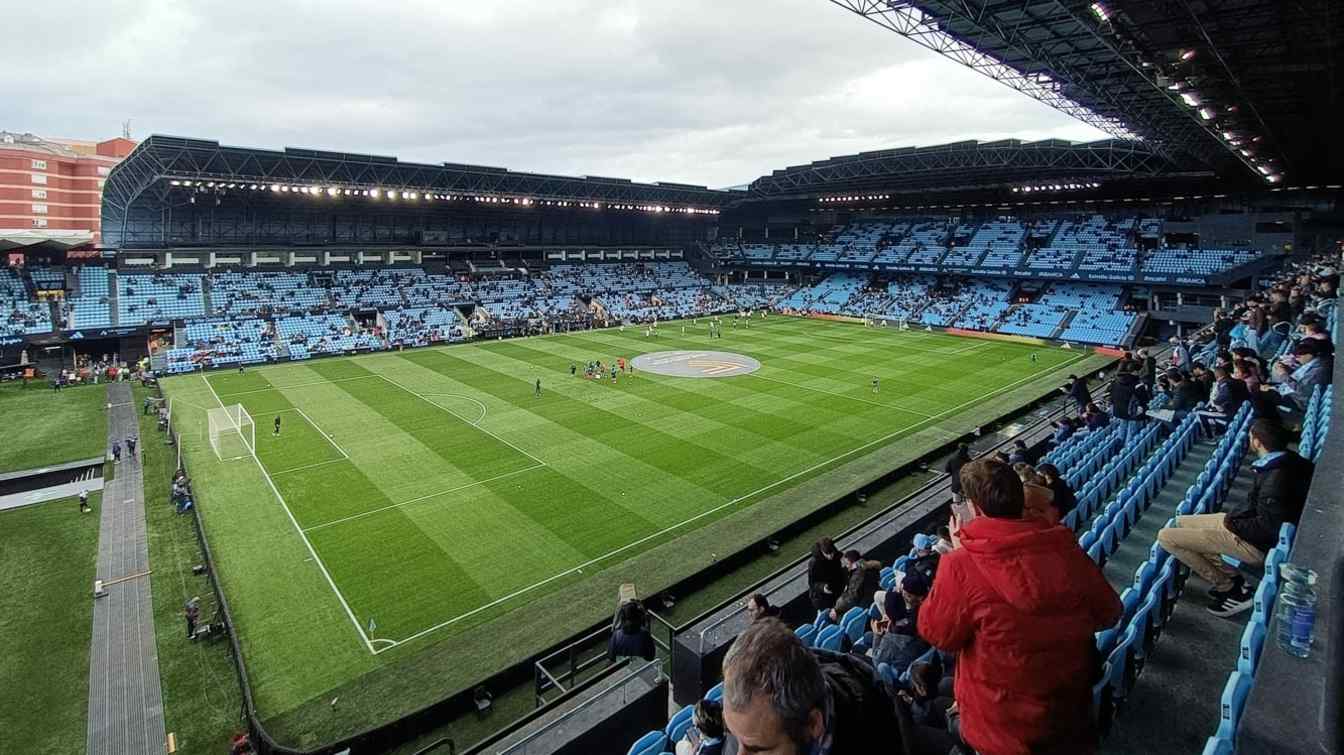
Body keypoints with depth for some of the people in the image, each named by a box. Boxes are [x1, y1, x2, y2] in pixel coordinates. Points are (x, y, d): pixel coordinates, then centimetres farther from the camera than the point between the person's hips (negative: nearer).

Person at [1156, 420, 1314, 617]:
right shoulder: (1287, 460, -1)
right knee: (1180, 522, 19)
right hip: (1248, 525, 9)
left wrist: (1233, 523, -12)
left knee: (1166, 537, -13)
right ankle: (1232, 578, 11)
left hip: (1255, 543, -9)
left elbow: (1266, 528, -26)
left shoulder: (1276, 479, -28)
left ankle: (1229, 589, -1)